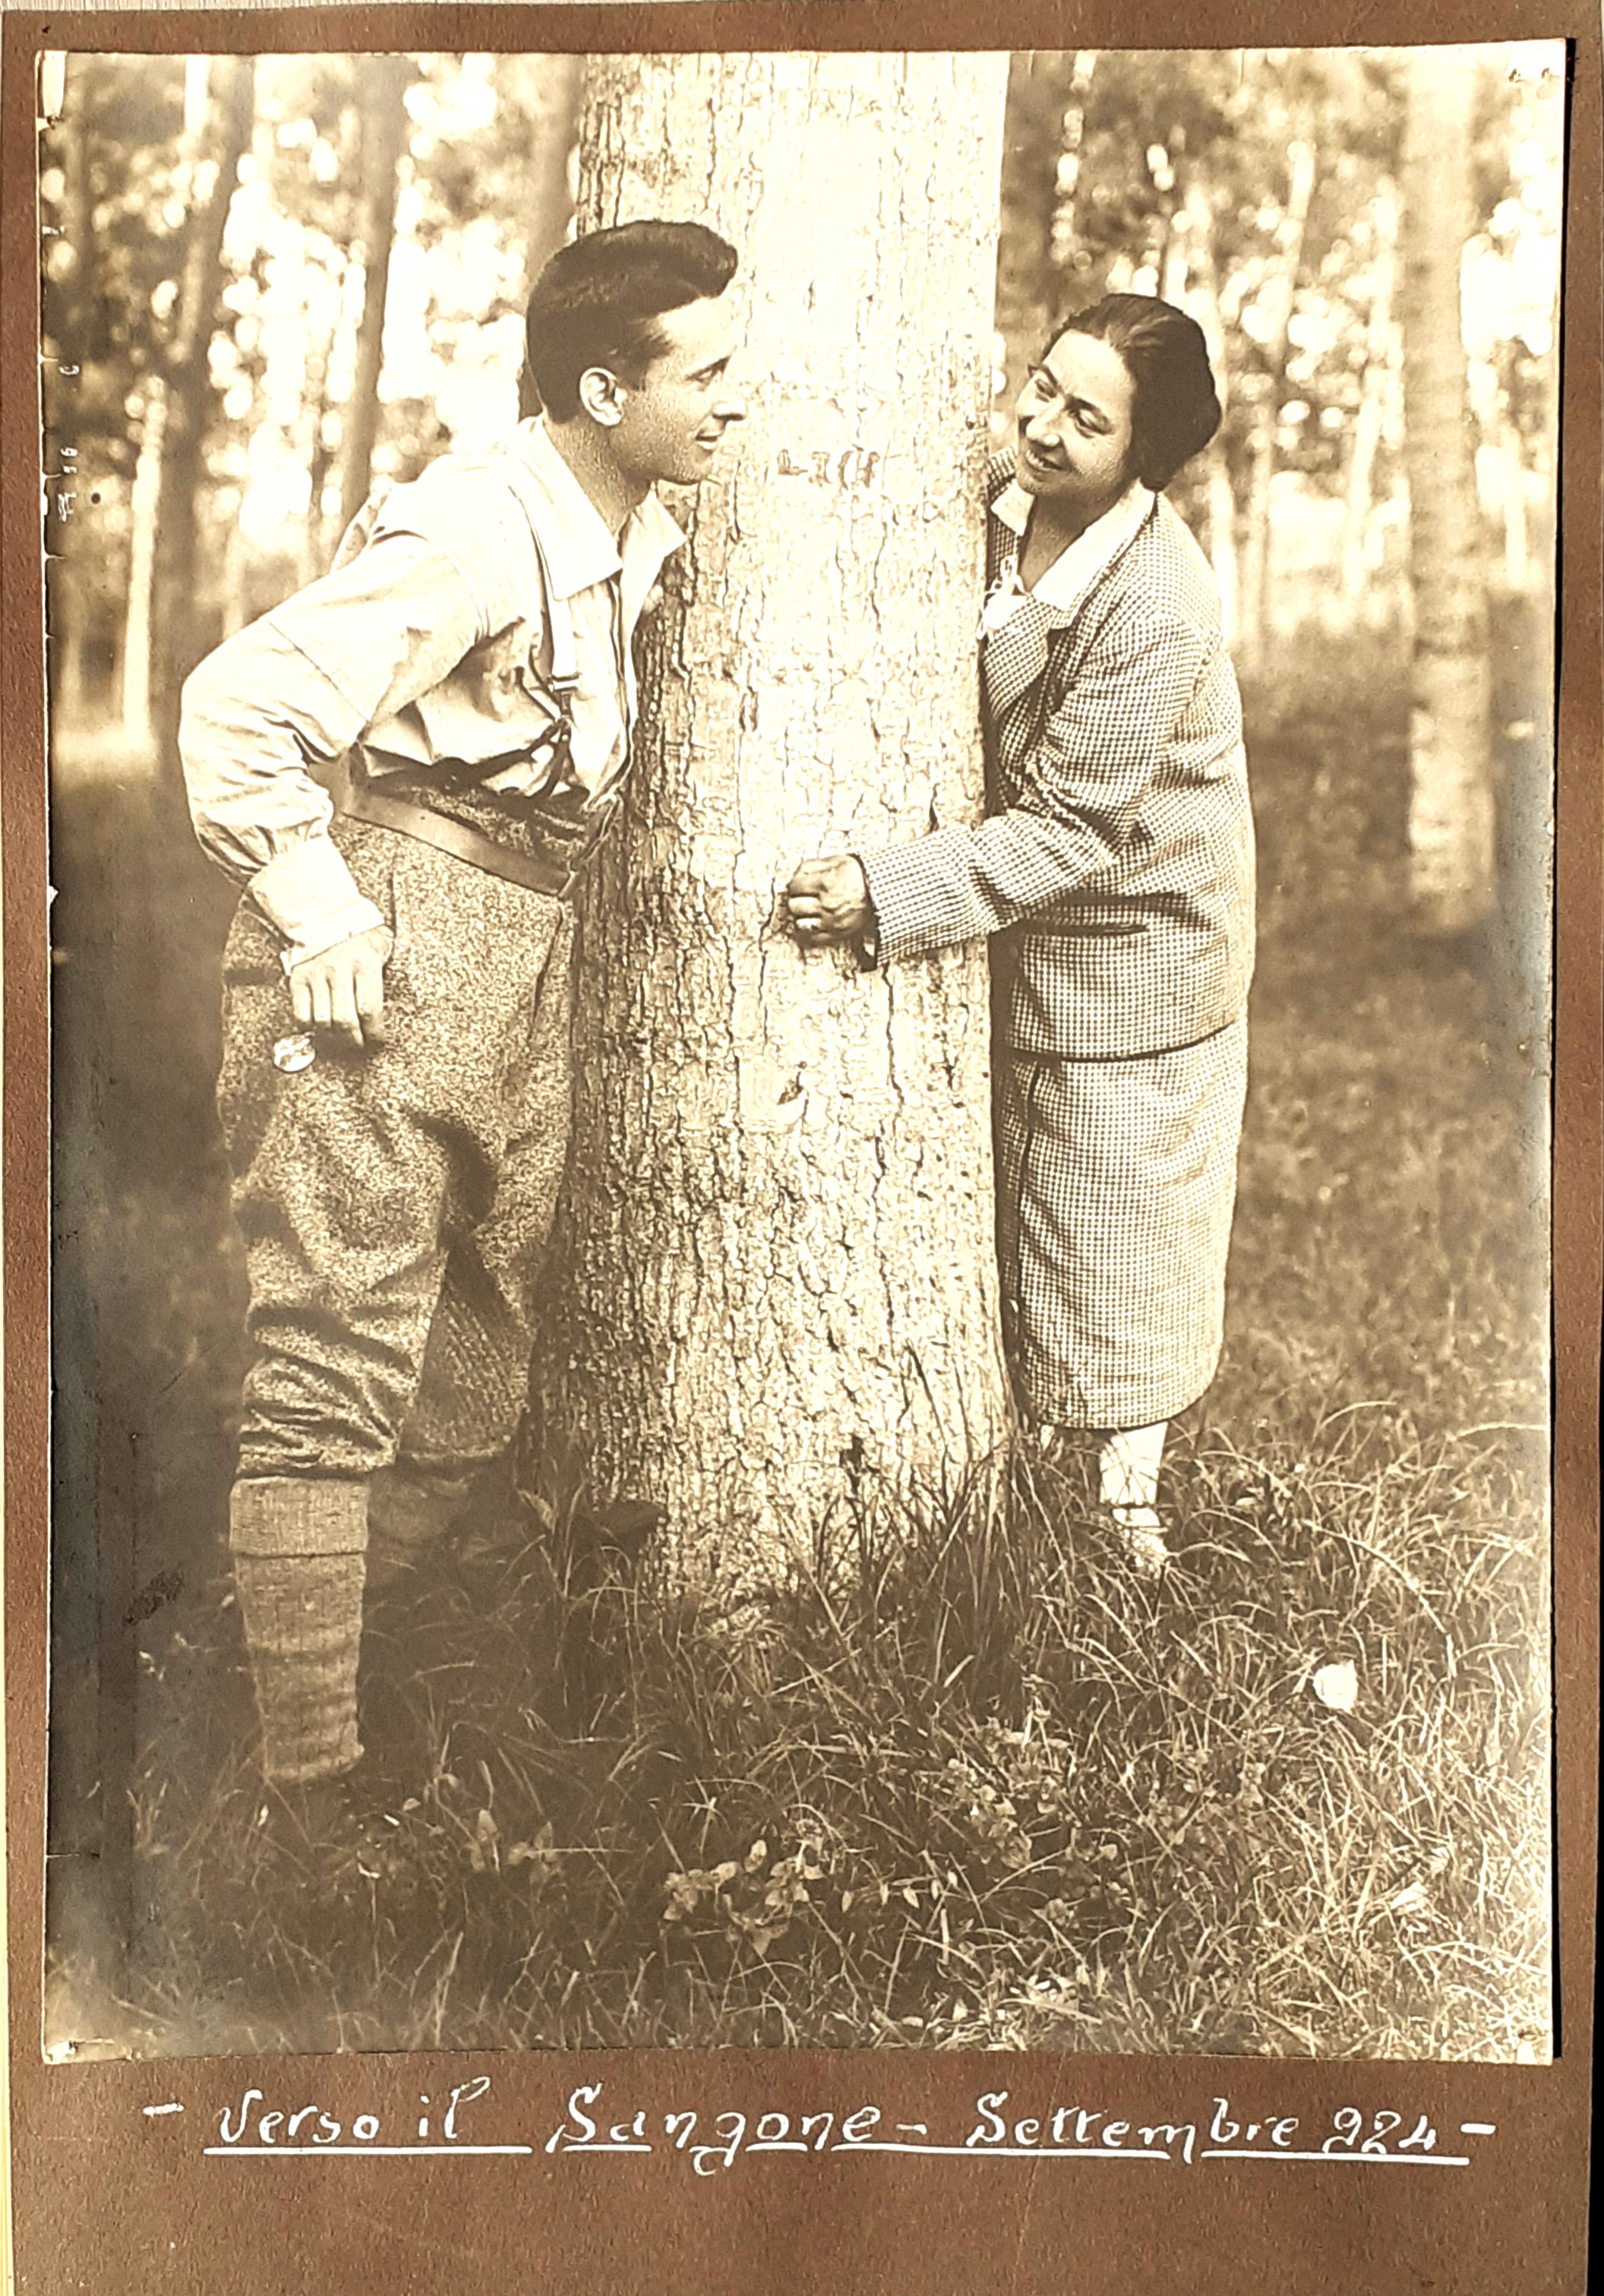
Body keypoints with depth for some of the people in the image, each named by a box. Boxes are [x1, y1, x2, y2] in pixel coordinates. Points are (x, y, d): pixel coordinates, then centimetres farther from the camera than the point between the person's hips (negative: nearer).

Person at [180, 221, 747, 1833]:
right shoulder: (474, 537, -18)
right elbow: (241, 705, -23)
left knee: (482, 1372, 14)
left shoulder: (637, 536, 10)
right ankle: (309, 1792, 2)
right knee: (337, 1372, -6)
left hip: (528, 969, 9)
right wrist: (319, 921, -20)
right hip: (395, 955, -9)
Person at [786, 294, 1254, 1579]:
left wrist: (885, 901, -33)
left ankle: (1128, 1498, 26)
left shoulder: (1160, 611, -30)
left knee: (1113, 1230, 7)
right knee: (1015, 1215, 17)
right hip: (1025, 939, 7)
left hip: (1134, 946, -7)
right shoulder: (1003, 497, -8)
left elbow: (1066, 830, -28)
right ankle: (1036, 1438, 36)